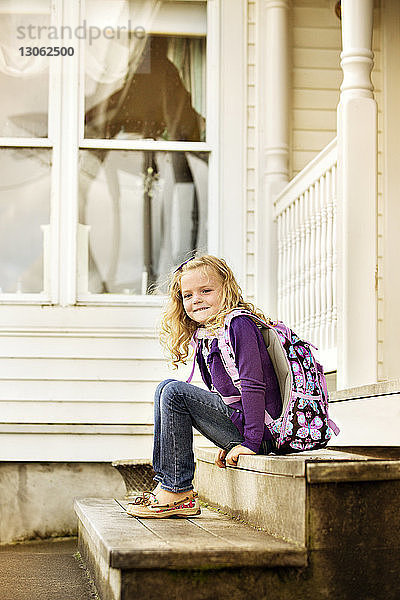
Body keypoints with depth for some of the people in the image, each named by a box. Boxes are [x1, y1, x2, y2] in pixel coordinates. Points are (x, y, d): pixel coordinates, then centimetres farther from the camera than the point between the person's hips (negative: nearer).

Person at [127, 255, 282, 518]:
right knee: (166, 389, 10)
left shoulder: (239, 324, -13)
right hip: (235, 422, 10)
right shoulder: (206, 335, 14)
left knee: (174, 392, -16)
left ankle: (179, 493, -11)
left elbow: (253, 385, -21)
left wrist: (251, 441, -24)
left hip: (263, 429, -10)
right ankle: (166, 483, 4)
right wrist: (229, 442, 16)